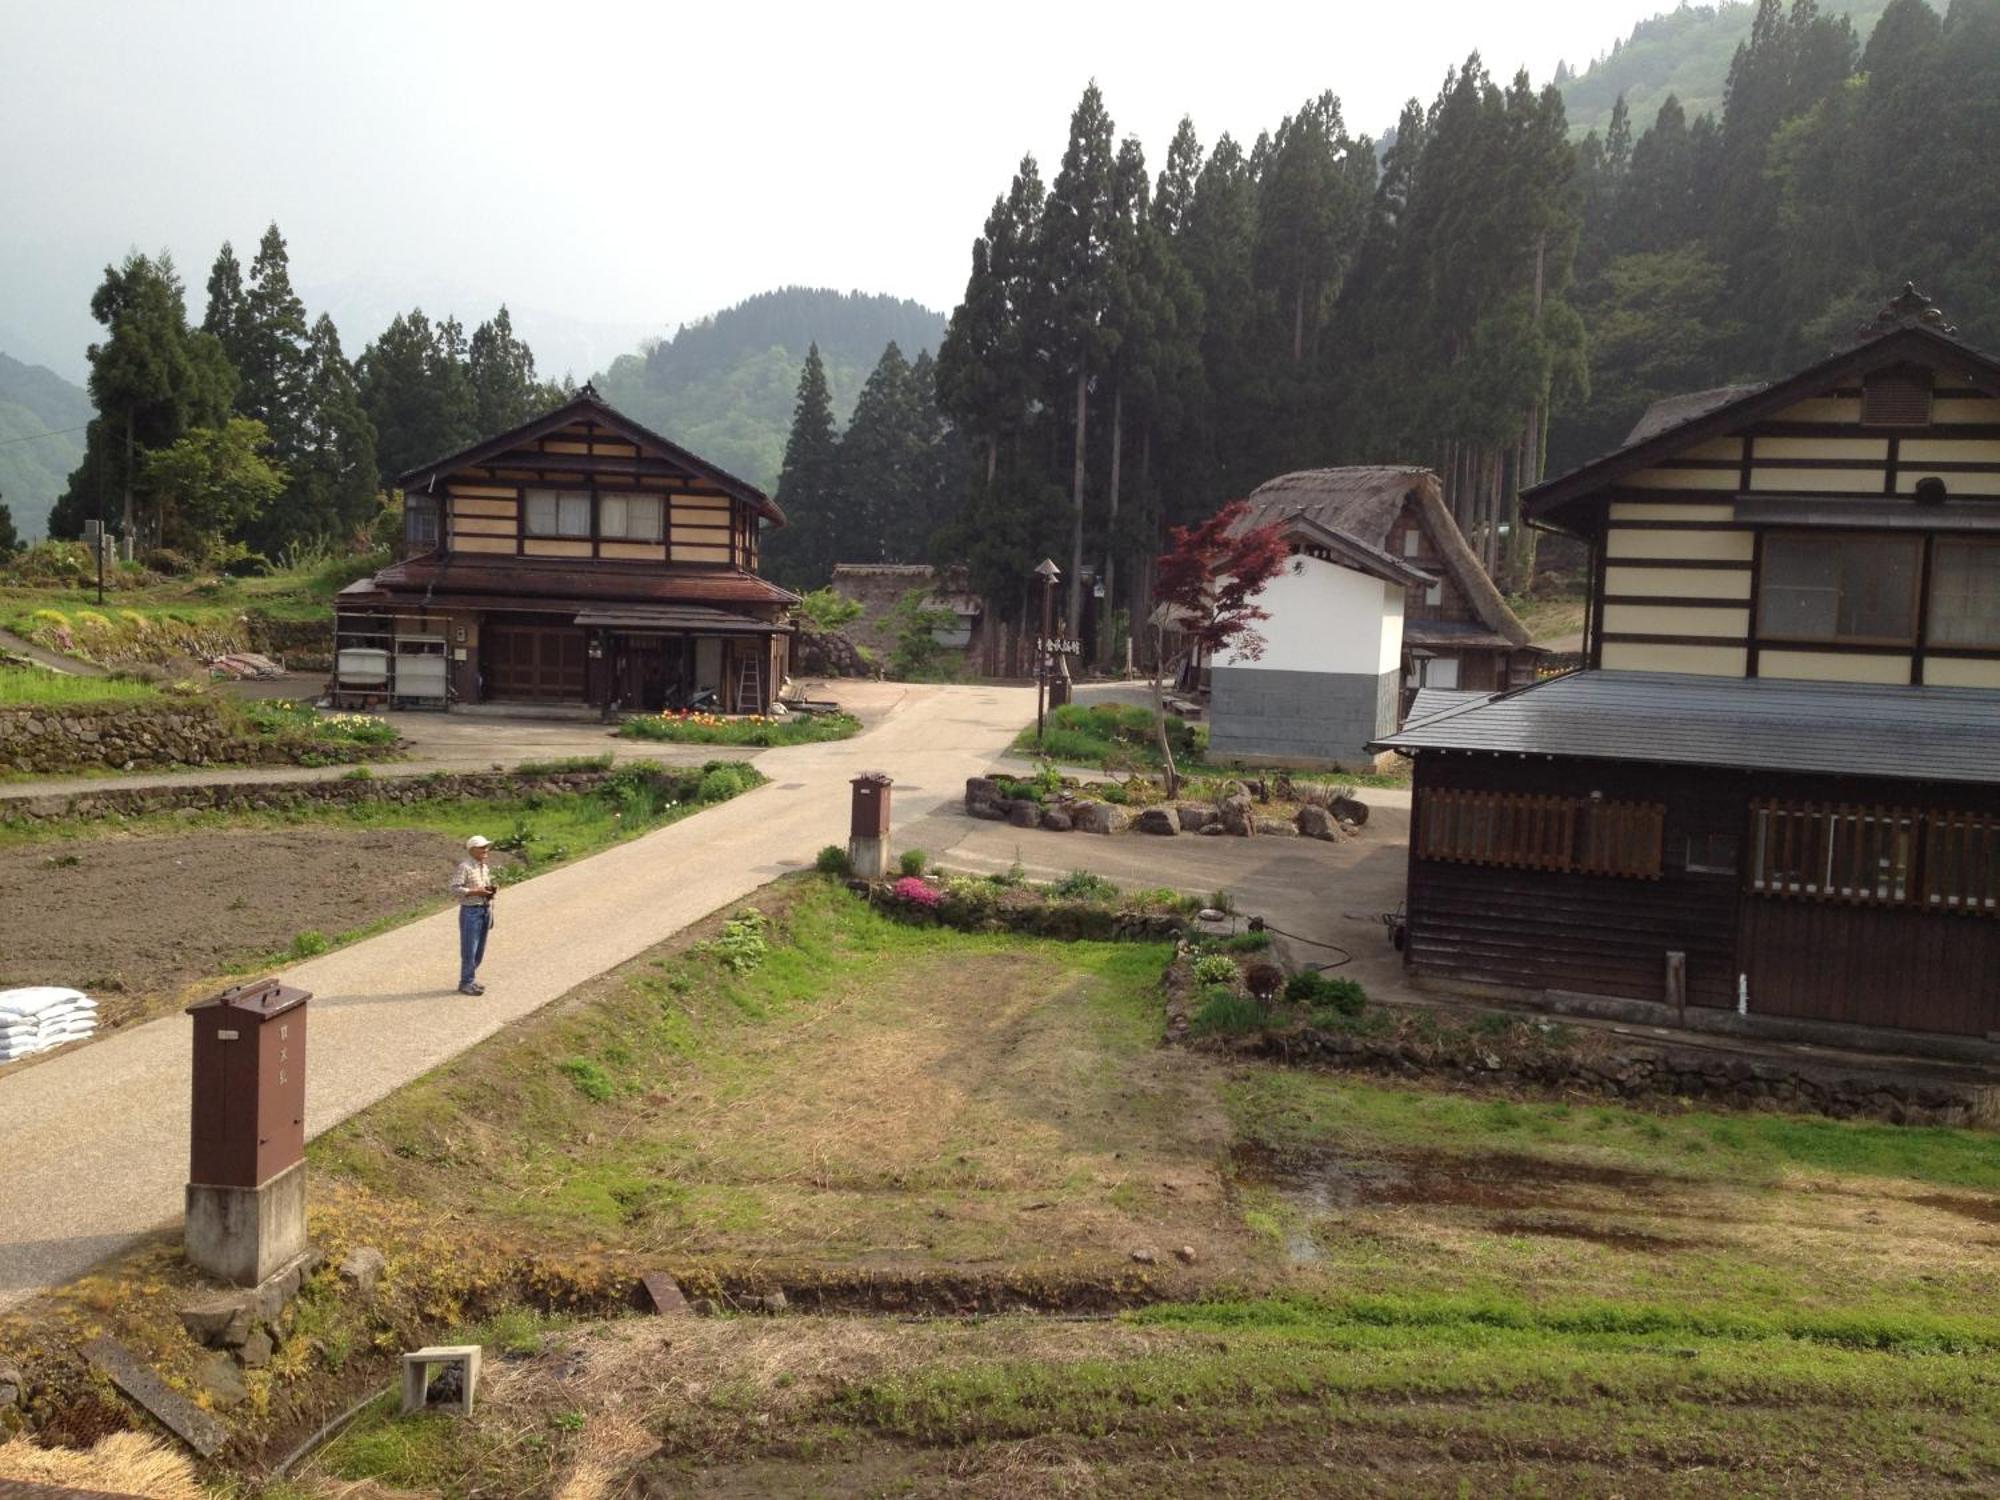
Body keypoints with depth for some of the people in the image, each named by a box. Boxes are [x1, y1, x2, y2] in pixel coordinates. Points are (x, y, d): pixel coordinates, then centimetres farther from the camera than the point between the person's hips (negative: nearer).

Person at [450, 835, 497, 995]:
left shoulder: (484, 867, 13)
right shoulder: (464, 867, -13)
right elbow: (455, 888, -19)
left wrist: (491, 889, 2)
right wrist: (476, 892, -22)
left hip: (485, 909, 8)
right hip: (470, 911, -8)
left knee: (479, 949, 12)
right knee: (469, 949, -4)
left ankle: (470, 980, 23)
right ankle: (466, 983, 5)